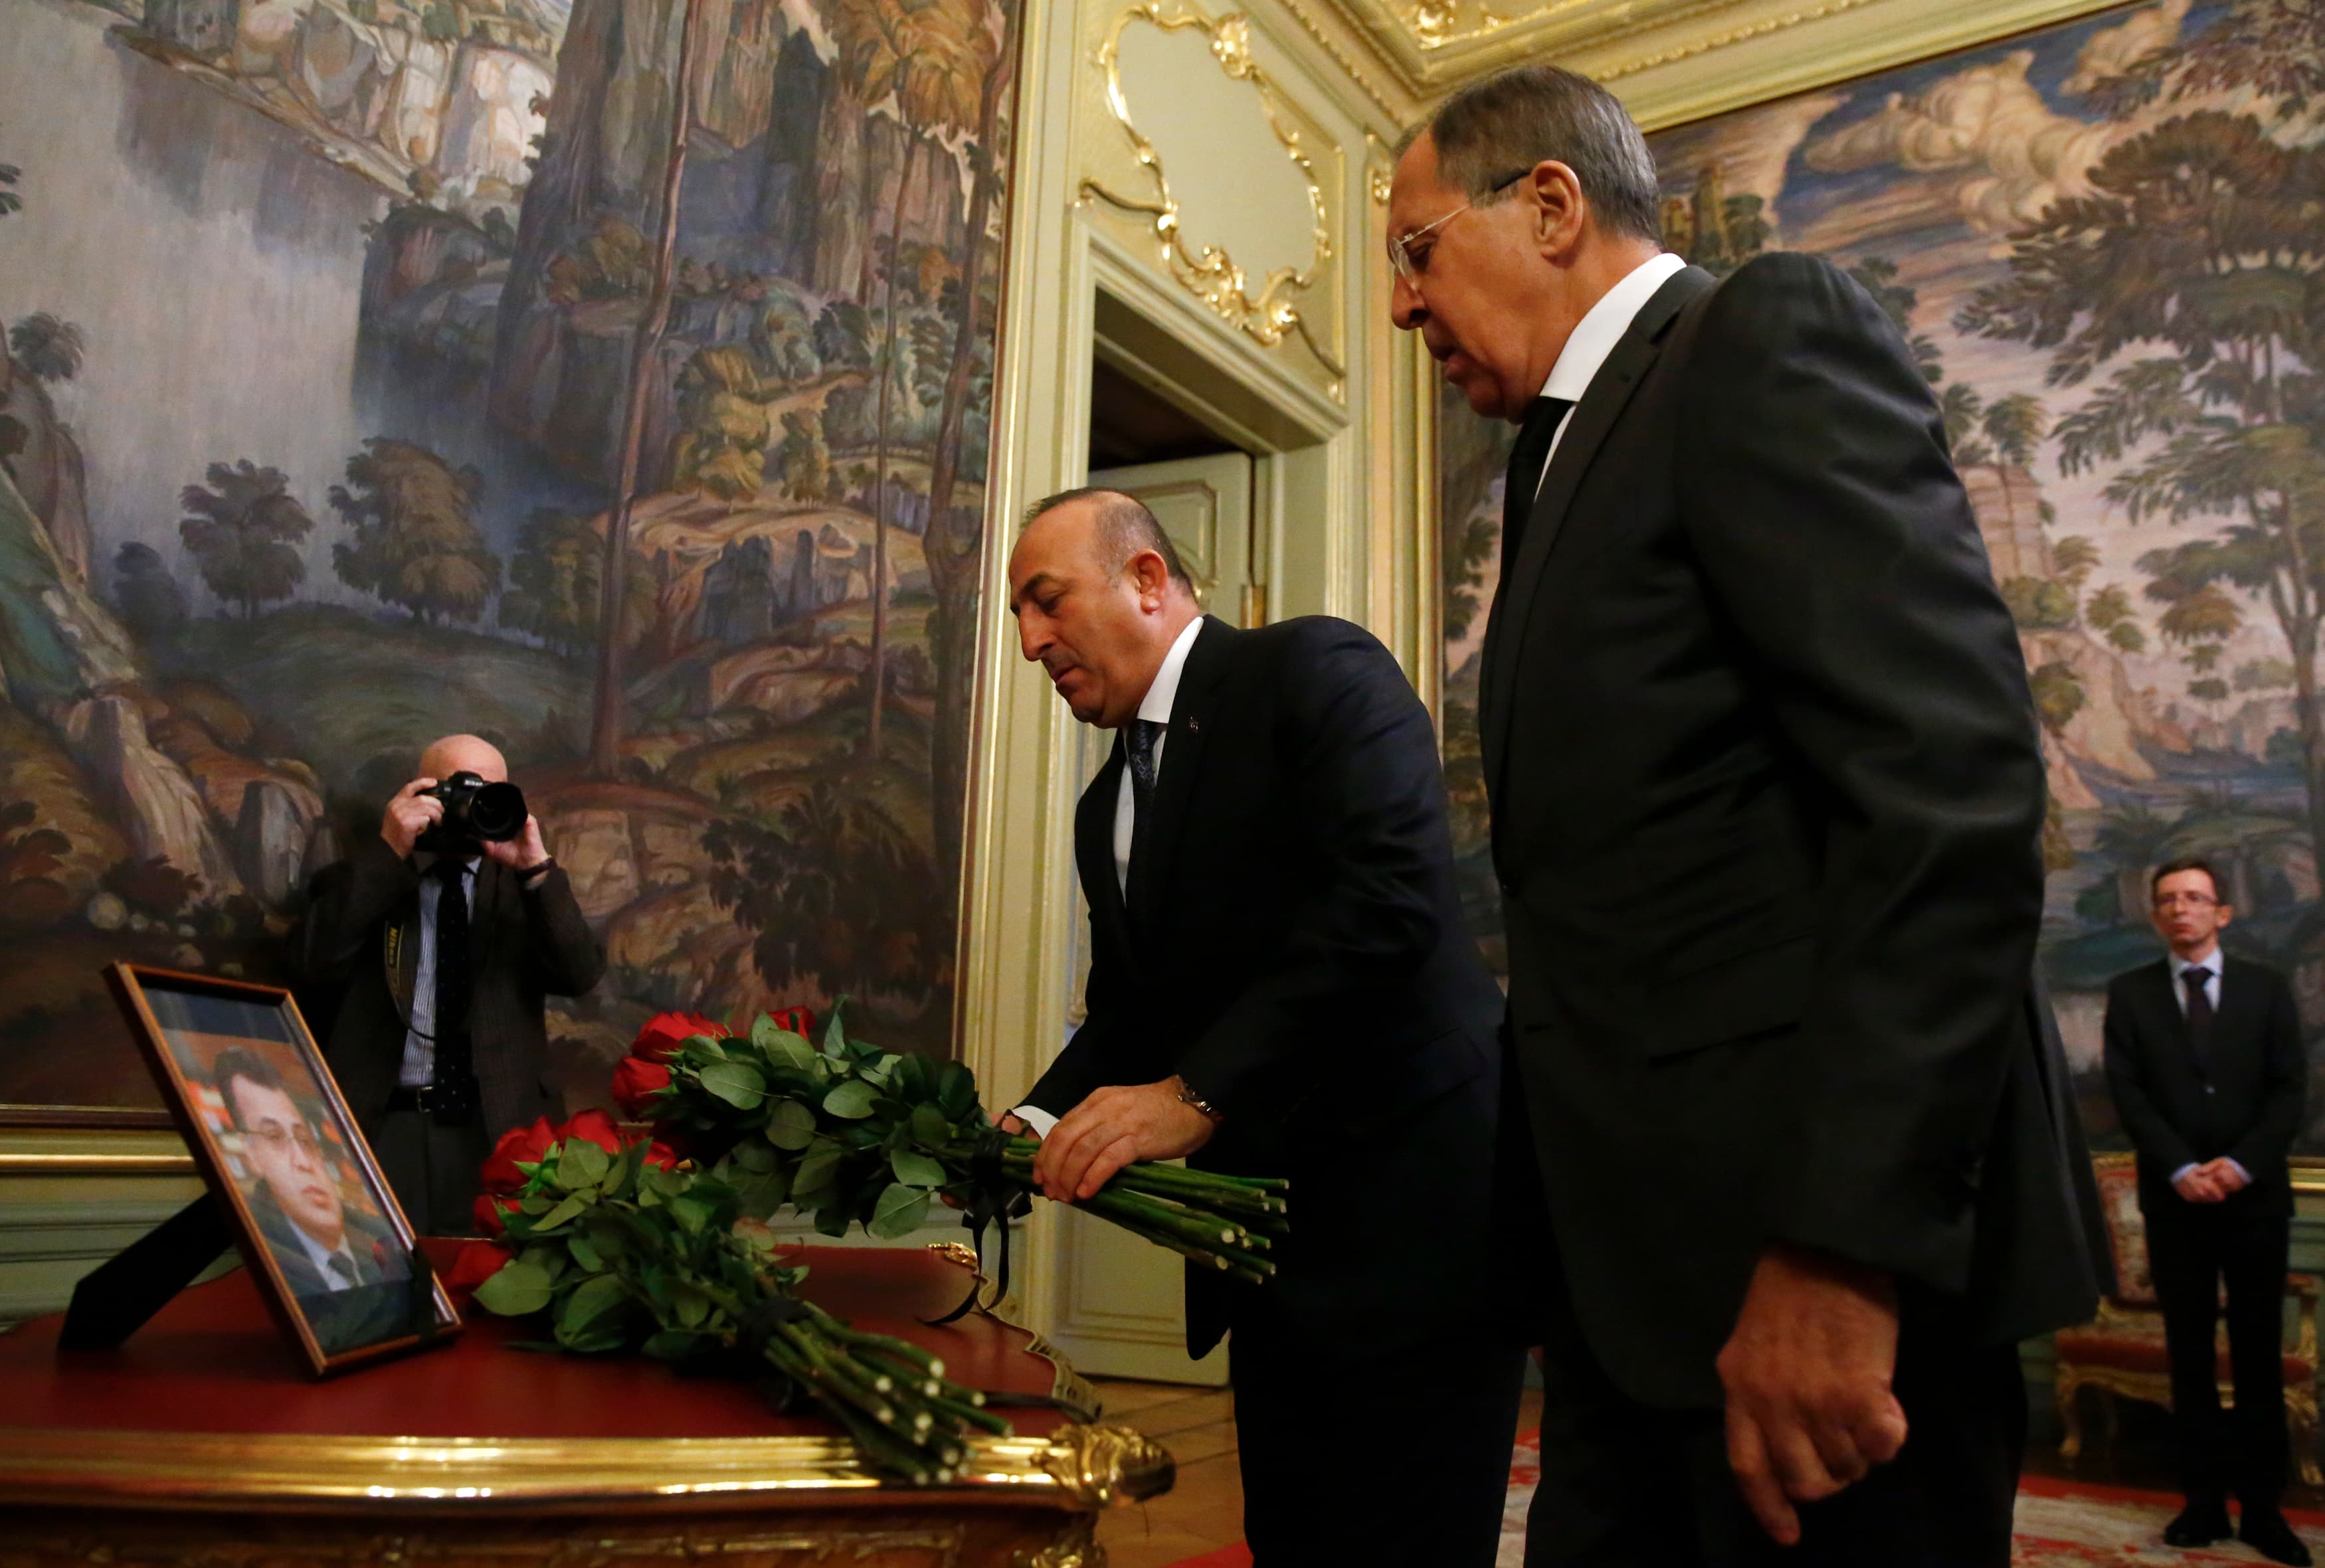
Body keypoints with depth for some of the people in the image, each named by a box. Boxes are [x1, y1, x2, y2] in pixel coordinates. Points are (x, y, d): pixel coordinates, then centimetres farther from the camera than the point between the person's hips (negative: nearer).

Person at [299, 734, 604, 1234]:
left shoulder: (521, 883, 12)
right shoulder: (362, 880, 9)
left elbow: (581, 974, -2)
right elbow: (319, 964, -8)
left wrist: (537, 869, -11)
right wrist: (389, 852, -12)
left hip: (497, 1124, 1)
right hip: (379, 1121, -1)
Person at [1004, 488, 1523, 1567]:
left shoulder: (1315, 669, -9)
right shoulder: (1106, 809, 16)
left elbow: (1390, 898, -23)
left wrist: (1196, 1093, -26)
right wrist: (1038, 1127, -3)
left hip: (1409, 1209, -8)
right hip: (1267, 1243, 8)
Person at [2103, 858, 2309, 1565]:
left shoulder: (2267, 987, 7)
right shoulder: (2130, 993, 6)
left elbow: (2289, 1087, 0)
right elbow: (2128, 1091, -1)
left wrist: (2241, 1165, -12)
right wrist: (2180, 1170, -12)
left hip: (2256, 1192, 0)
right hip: (2174, 1196, 0)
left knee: (2260, 1351, 4)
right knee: (2189, 1352, 3)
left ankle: (2263, 1504, 10)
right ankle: (2204, 1499, 8)